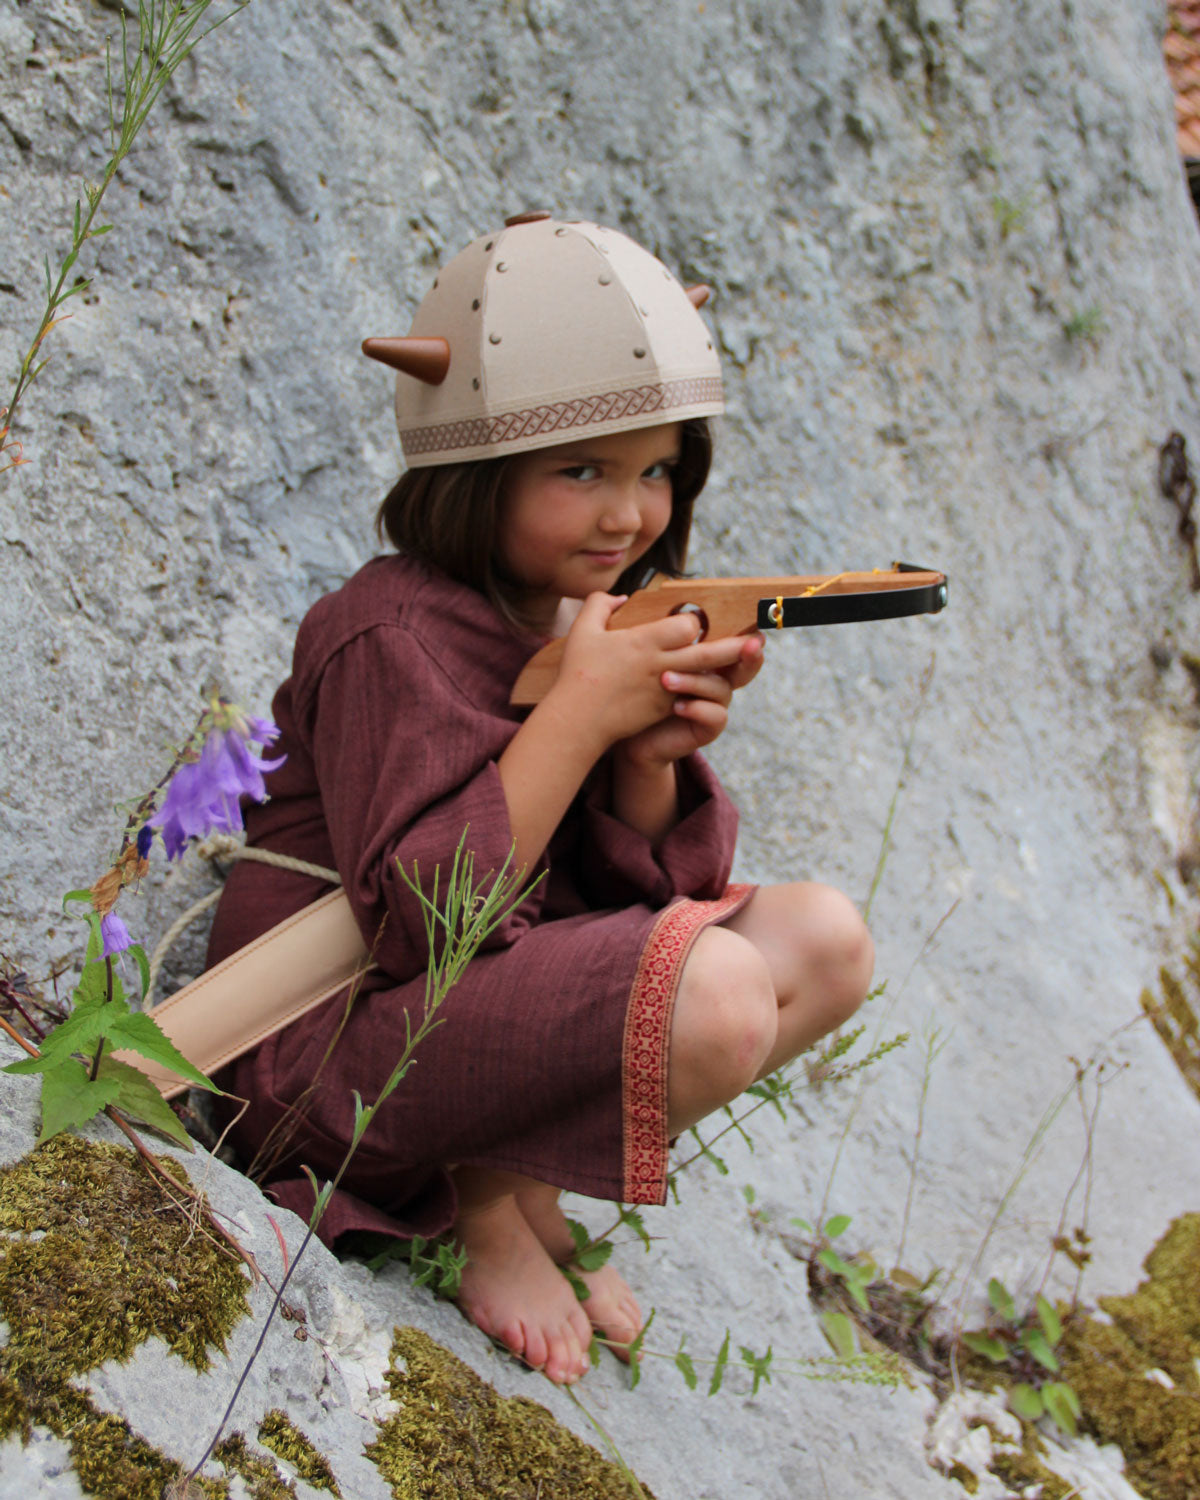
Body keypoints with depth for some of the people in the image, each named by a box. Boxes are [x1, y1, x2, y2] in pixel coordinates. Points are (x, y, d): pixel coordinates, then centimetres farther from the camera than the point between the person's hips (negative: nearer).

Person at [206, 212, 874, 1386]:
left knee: (825, 939, 3)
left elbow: (657, 886, 6)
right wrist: (582, 711, -27)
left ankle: (521, 1181, 3)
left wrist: (654, 755, -15)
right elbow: (420, 915, -28)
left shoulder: (584, 619, 7)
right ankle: (491, 1203, -3)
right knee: (714, 992, -30)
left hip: (500, 992, 9)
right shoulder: (393, 638, -19)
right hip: (342, 1042, -9)